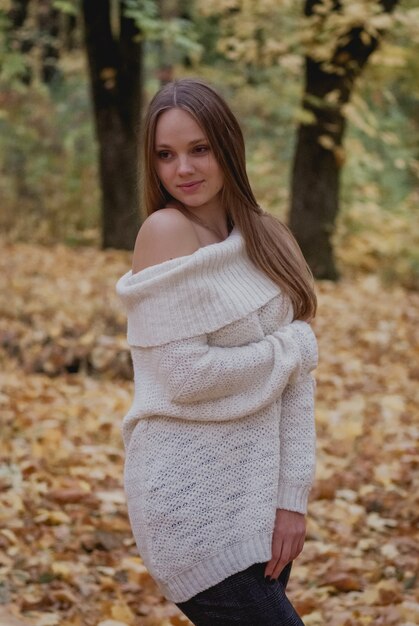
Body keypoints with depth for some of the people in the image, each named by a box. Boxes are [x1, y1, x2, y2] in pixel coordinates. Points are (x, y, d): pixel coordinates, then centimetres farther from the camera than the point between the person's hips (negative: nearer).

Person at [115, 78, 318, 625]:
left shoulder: (267, 238, 7)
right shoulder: (166, 231, -11)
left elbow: (297, 380, 4)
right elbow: (186, 375, -18)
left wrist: (292, 497, -4)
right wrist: (295, 347, -6)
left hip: (258, 488, 6)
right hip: (191, 496, -6)